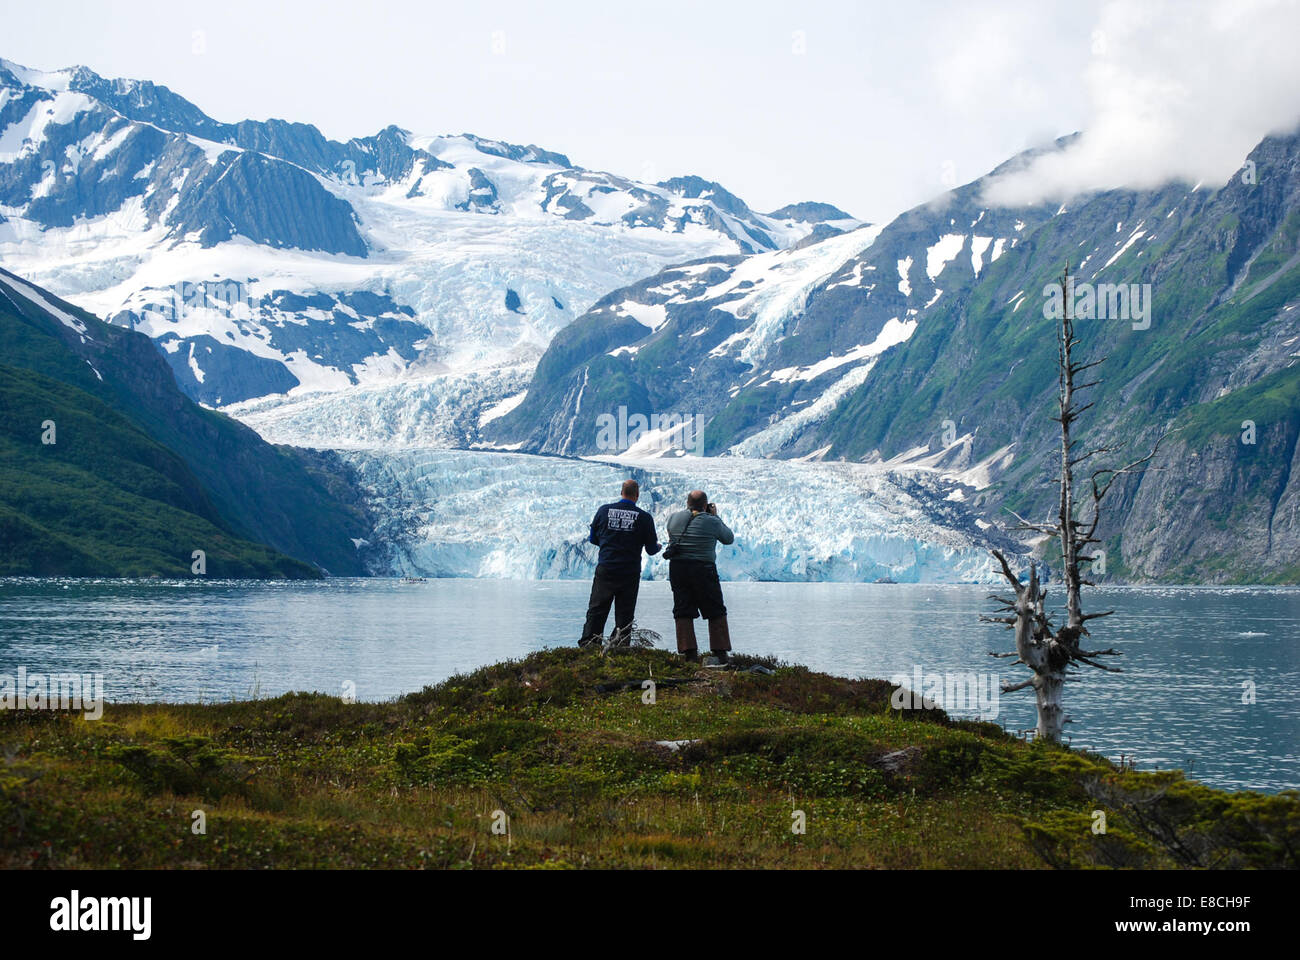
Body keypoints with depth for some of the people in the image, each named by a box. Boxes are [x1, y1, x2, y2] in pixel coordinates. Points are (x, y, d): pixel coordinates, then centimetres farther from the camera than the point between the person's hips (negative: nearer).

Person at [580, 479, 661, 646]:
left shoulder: (604, 510, -1)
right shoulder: (644, 517, -5)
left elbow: (593, 538, 10)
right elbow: (651, 549, 1)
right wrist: (658, 547, 25)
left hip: (605, 570, 1)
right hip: (630, 574, -1)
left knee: (596, 610, 6)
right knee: (624, 614, 6)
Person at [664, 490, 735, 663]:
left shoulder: (674, 518, 2)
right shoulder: (712, 522, -6)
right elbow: (729, 538, 9)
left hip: (677, 568, 3)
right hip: (703, 570, -3)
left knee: (683, 612, 7)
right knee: (716, 612, 8)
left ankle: (689, 652, -1)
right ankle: (720, 652, 6)